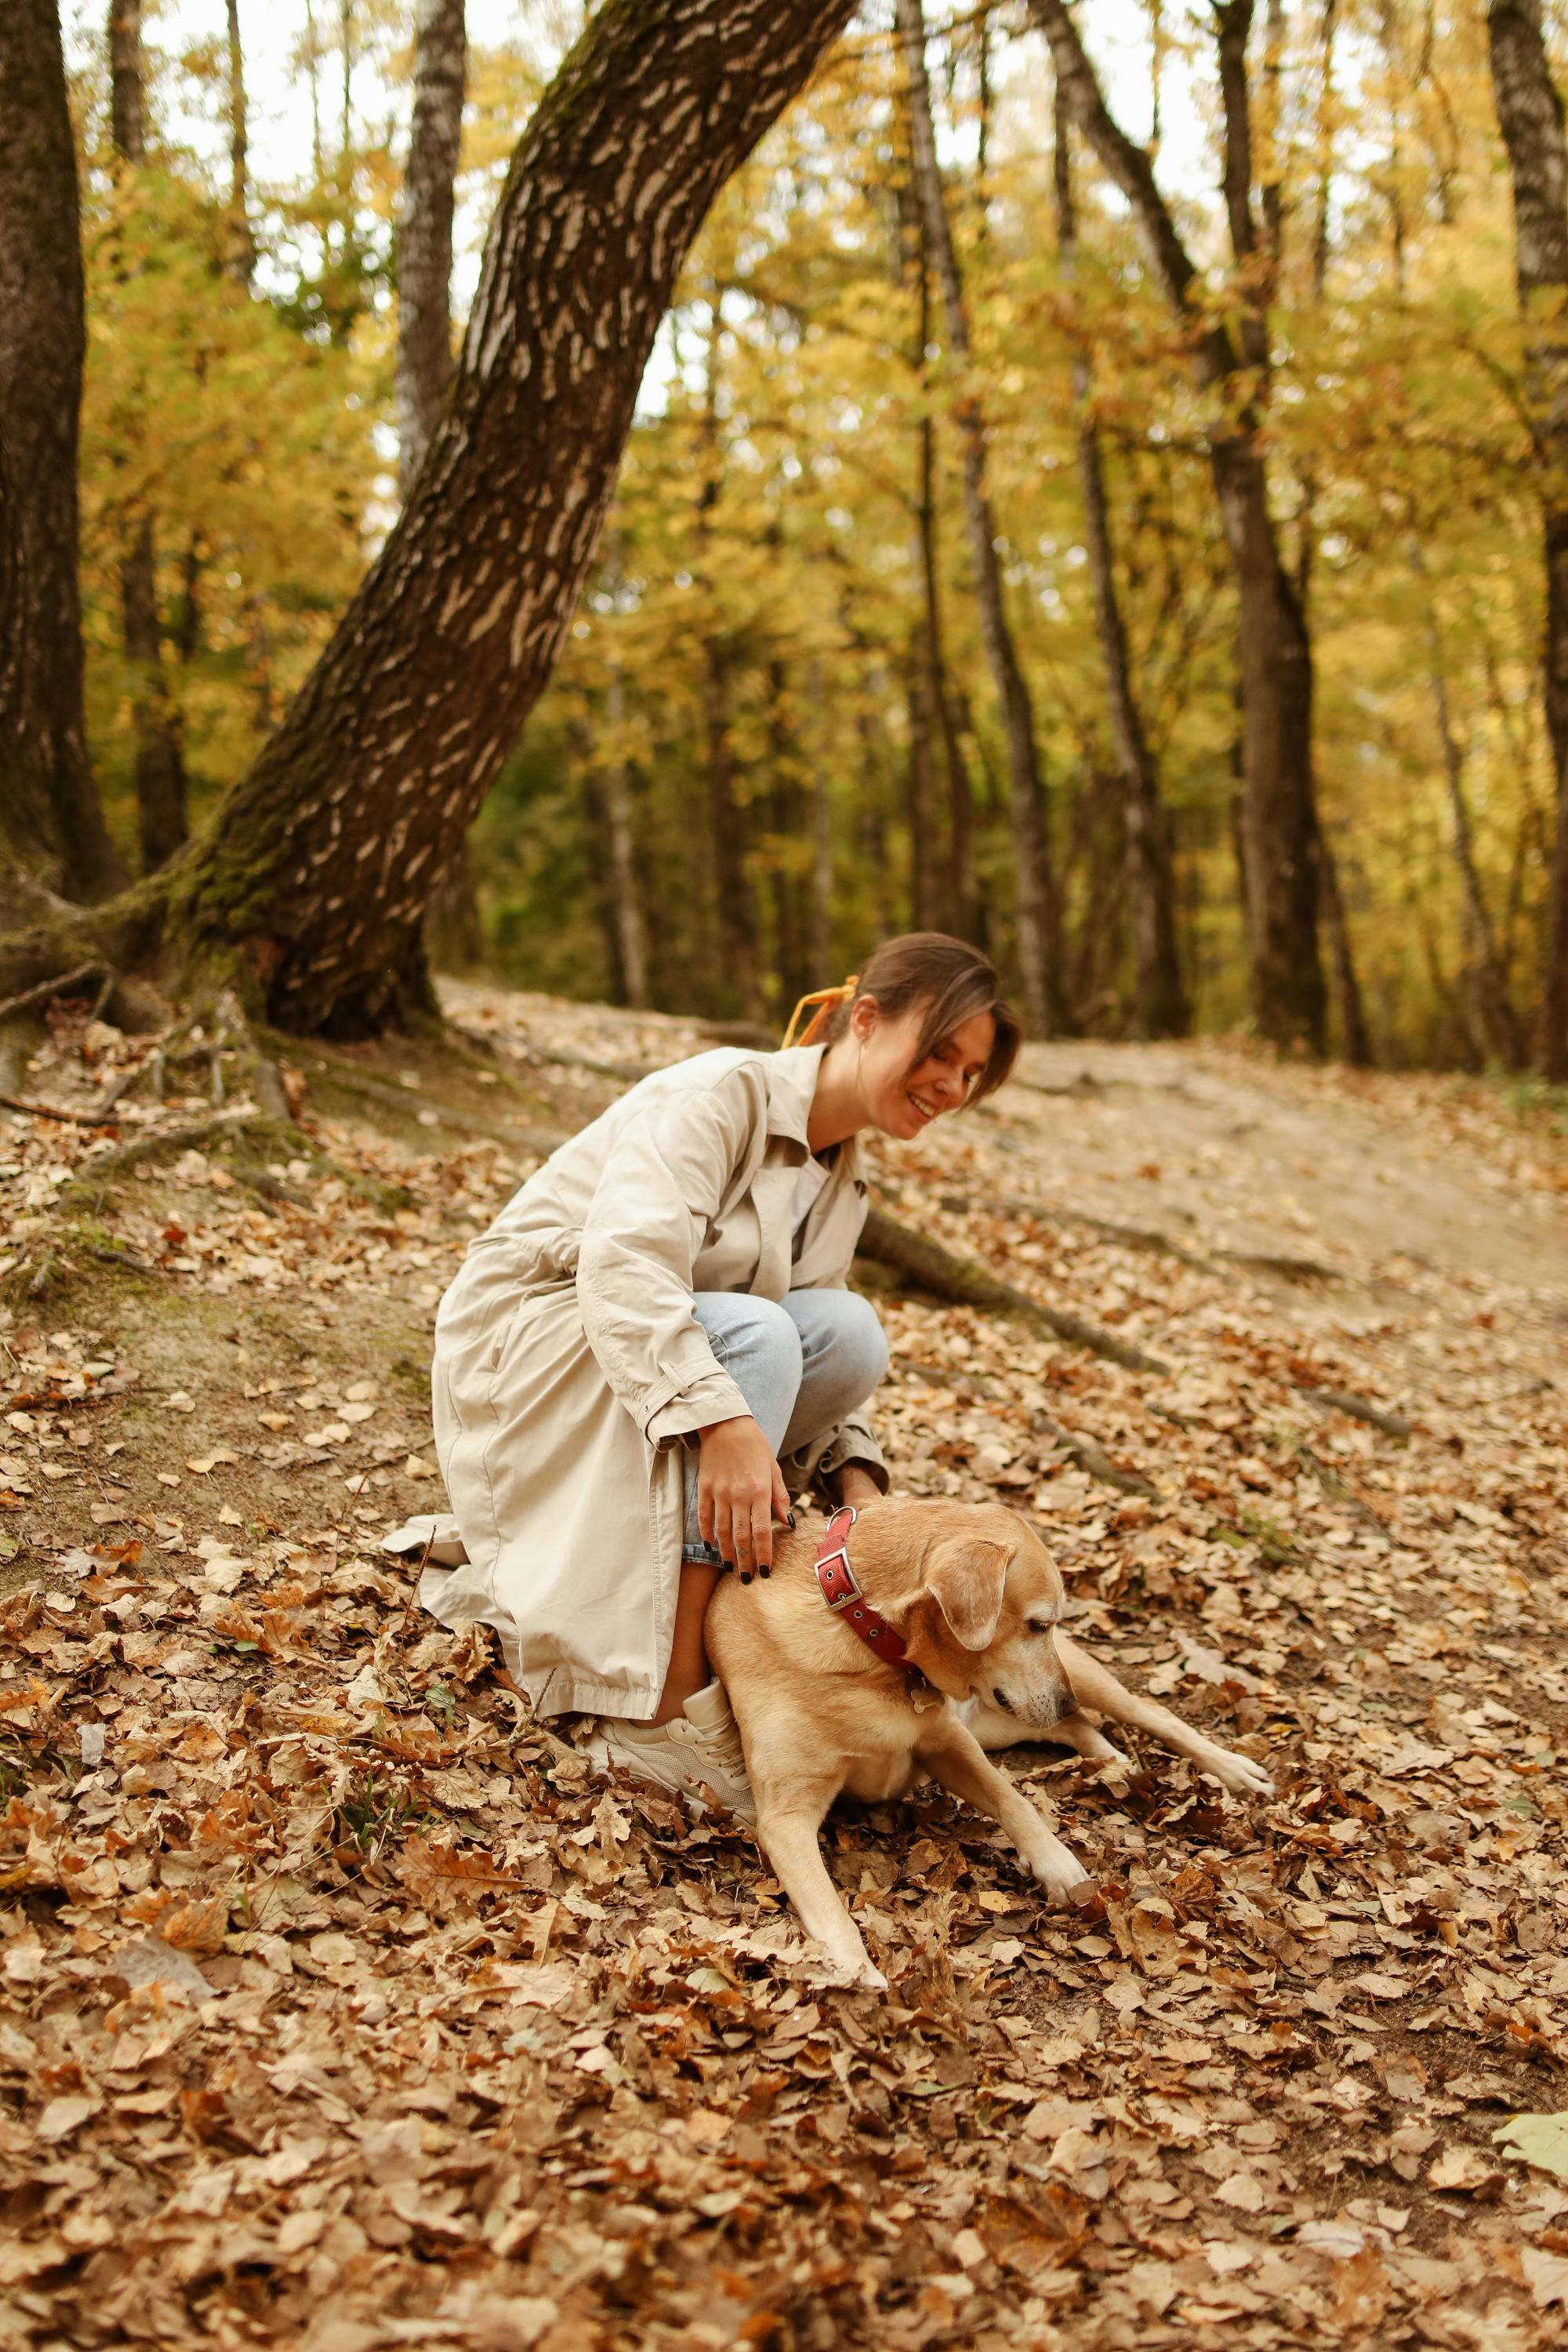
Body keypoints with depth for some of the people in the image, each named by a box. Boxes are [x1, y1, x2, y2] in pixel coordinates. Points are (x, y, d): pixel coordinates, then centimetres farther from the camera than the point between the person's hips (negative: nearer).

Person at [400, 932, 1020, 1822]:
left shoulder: (847, 1182, 8)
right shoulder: (723, 1092, -18)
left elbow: (818, 1364, 7)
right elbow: (624, 1262, -33)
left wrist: (857, 1481, -13)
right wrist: (723, 1419, -45)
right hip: (523, 1338, -8)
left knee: (849, 1328, -17)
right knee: (753, 1333, -32)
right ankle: (663, 1707, -33)